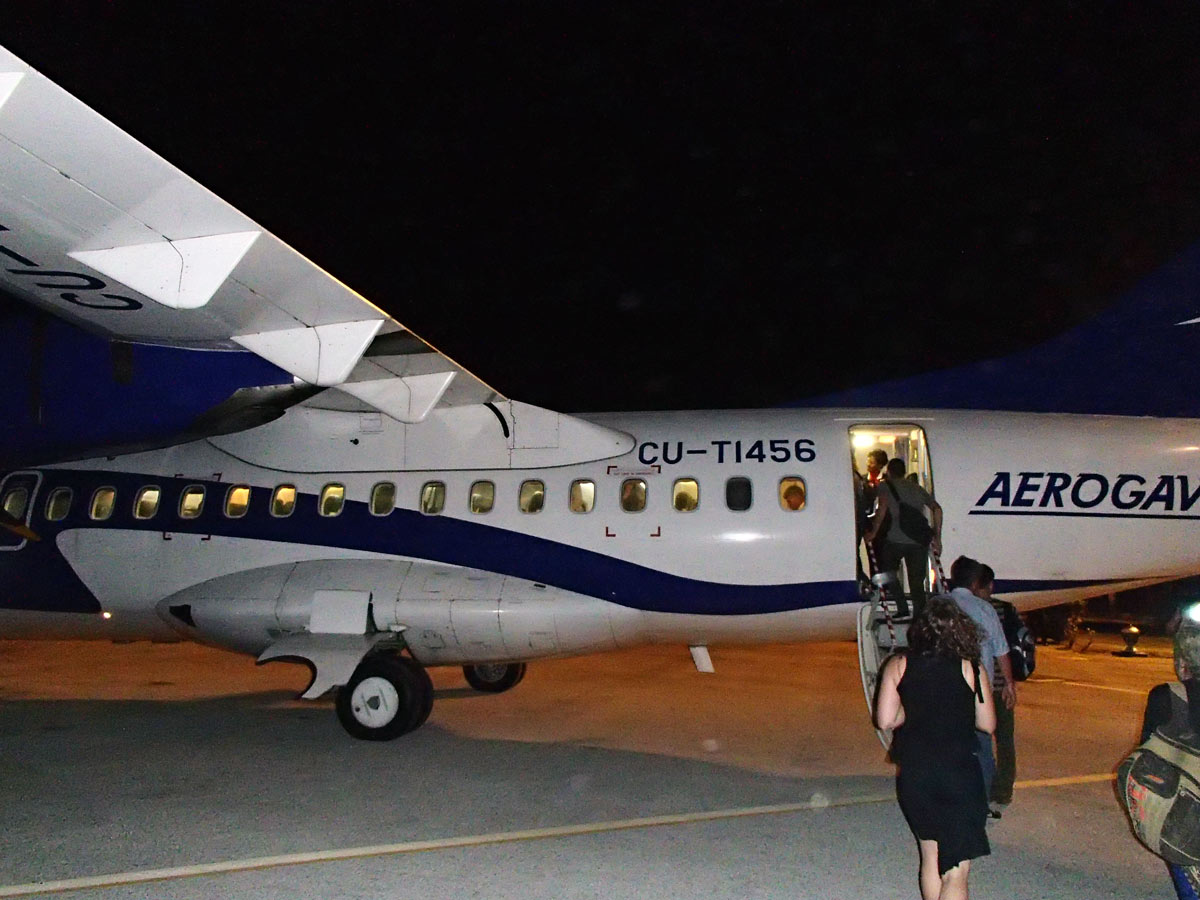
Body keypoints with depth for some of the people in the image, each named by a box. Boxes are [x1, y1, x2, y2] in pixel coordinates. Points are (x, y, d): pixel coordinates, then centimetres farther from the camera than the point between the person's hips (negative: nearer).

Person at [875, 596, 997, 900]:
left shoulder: (898, 666, -3)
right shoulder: (970, 669, -7)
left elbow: (886, 720, -6)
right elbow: (987, 724, 0)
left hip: (913, 775, 3)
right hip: (958, 774, -3)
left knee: (931, 858, 21)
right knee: (956, 871, 0)